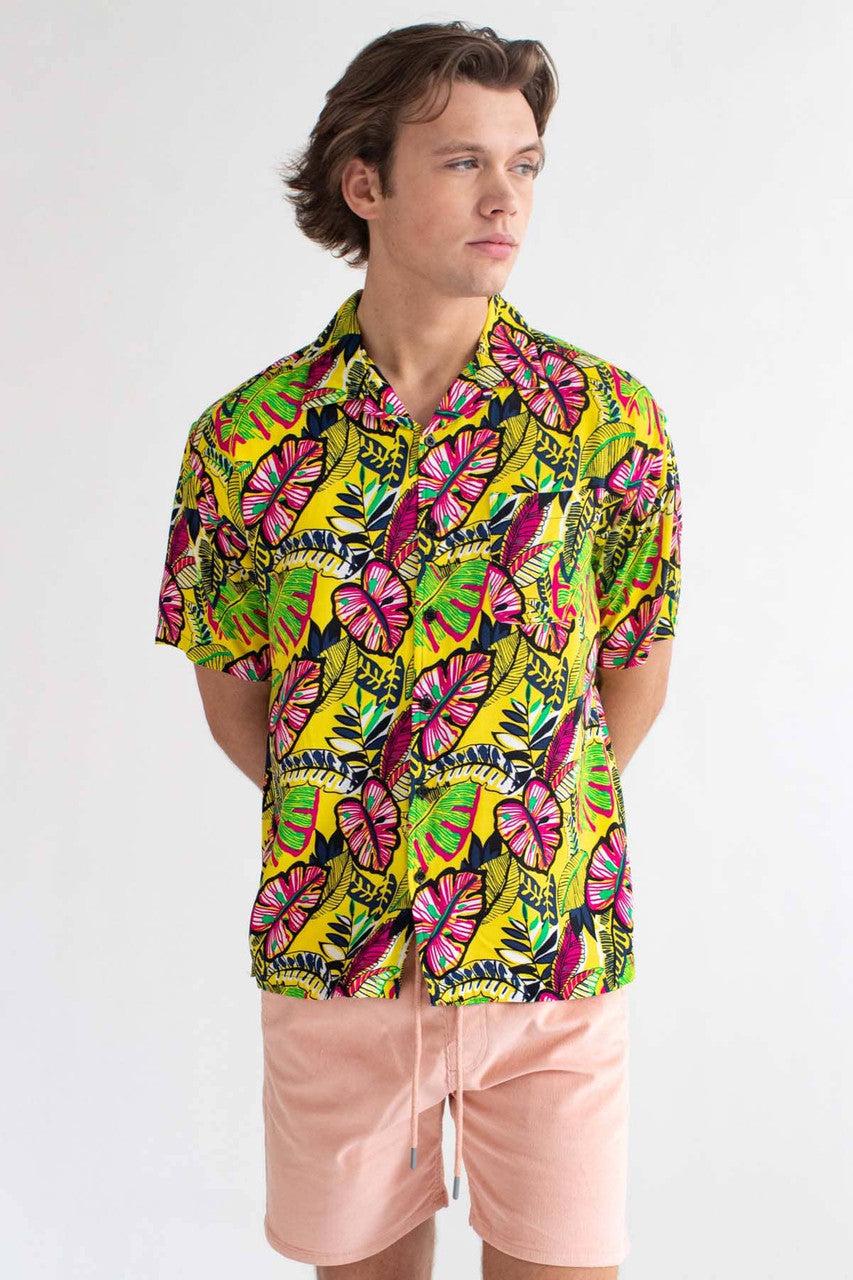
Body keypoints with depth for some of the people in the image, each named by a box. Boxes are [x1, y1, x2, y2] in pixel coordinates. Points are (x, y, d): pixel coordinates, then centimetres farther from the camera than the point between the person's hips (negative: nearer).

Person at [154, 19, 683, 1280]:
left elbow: (635, 671, 3)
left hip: (554, 946, 0)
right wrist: (344, 825, 2)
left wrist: (535, 830, 2)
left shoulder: (611, 419, -6)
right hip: (330, 953, 1)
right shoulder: (246, 437, -6)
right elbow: (232, 689, 4)